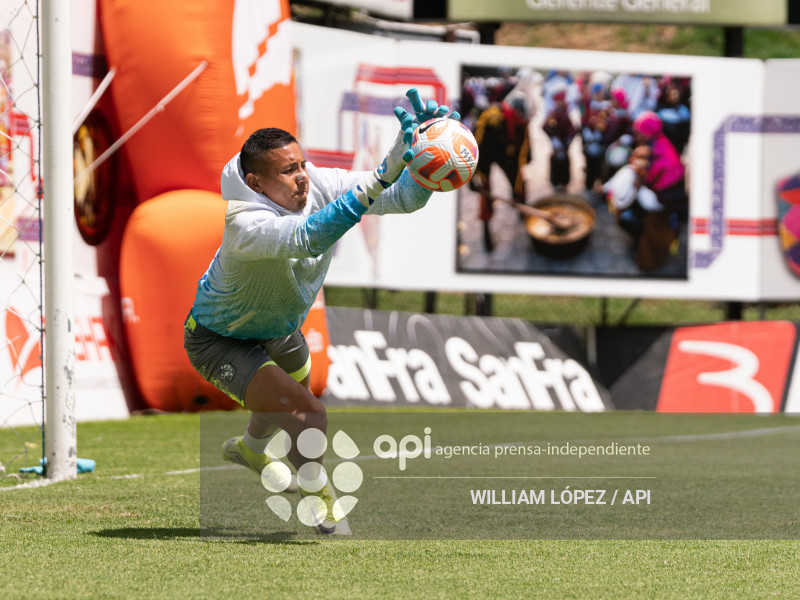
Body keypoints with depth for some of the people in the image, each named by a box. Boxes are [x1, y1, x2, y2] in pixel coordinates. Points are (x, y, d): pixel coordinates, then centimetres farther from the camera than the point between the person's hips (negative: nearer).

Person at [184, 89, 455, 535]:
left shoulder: (320, 186, -24)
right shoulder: (246, 225, -44)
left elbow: (404, 198, -29)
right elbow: (307, 238, -63)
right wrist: (383, 176, -72)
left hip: (277, 327, 8)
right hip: (220, 342, -8)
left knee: (294, 394, 33)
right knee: (306, 414, -22)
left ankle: (250, 448, 67)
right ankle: (323, 503, 5)